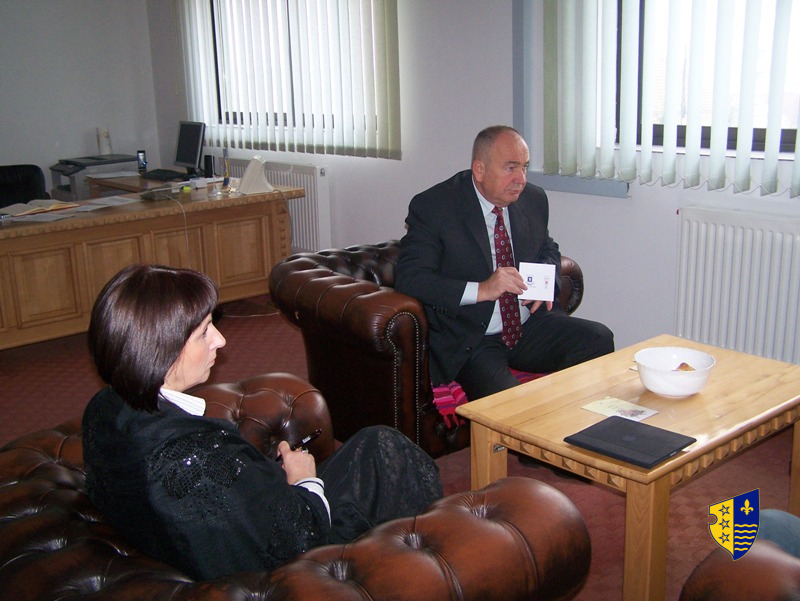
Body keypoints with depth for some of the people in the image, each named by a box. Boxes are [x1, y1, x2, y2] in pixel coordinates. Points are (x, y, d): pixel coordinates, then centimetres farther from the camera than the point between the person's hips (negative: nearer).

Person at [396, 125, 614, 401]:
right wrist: (481, 290, -26)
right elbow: (408, 279, -17)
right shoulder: (432, 207, -10)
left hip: (531, 326, 6)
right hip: (470, 342, -6)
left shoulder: (534, 199, 8)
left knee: (599, 338, -18)